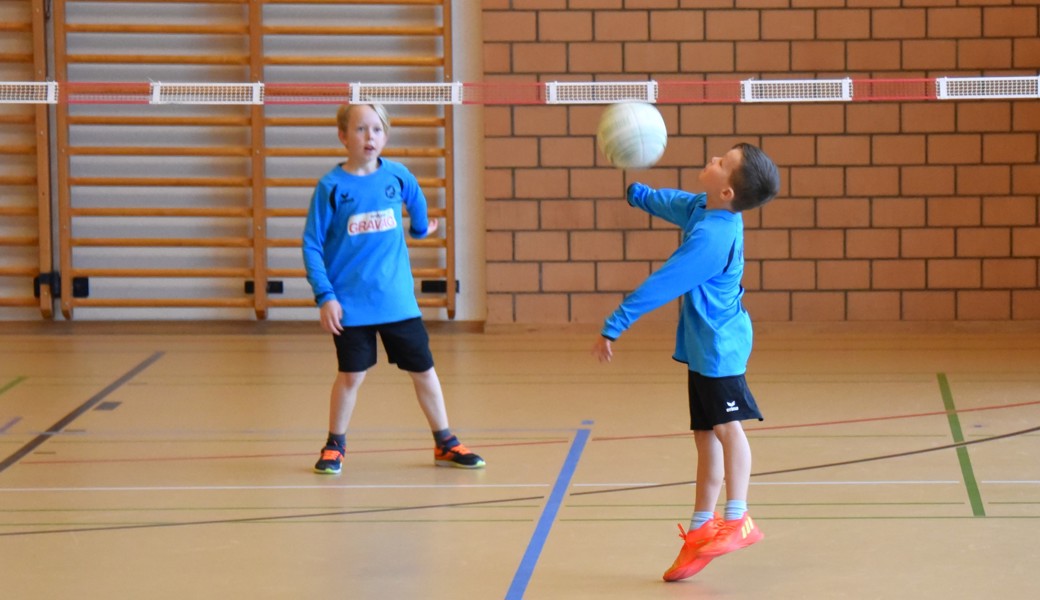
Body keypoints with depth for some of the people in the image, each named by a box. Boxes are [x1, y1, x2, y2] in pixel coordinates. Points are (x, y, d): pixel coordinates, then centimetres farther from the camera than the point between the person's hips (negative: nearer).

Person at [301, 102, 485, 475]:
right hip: (350, 304, -3)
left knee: (423, 370, 8)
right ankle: (334, 447, 21)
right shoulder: (331, 187, -8)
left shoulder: (398, 176, -1)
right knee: (351, 375, 2)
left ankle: (446, 444, 21)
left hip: (398, 300, 3)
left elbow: (416, 205, 23)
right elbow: (312, 245, -6)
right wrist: (324, 296, -12)